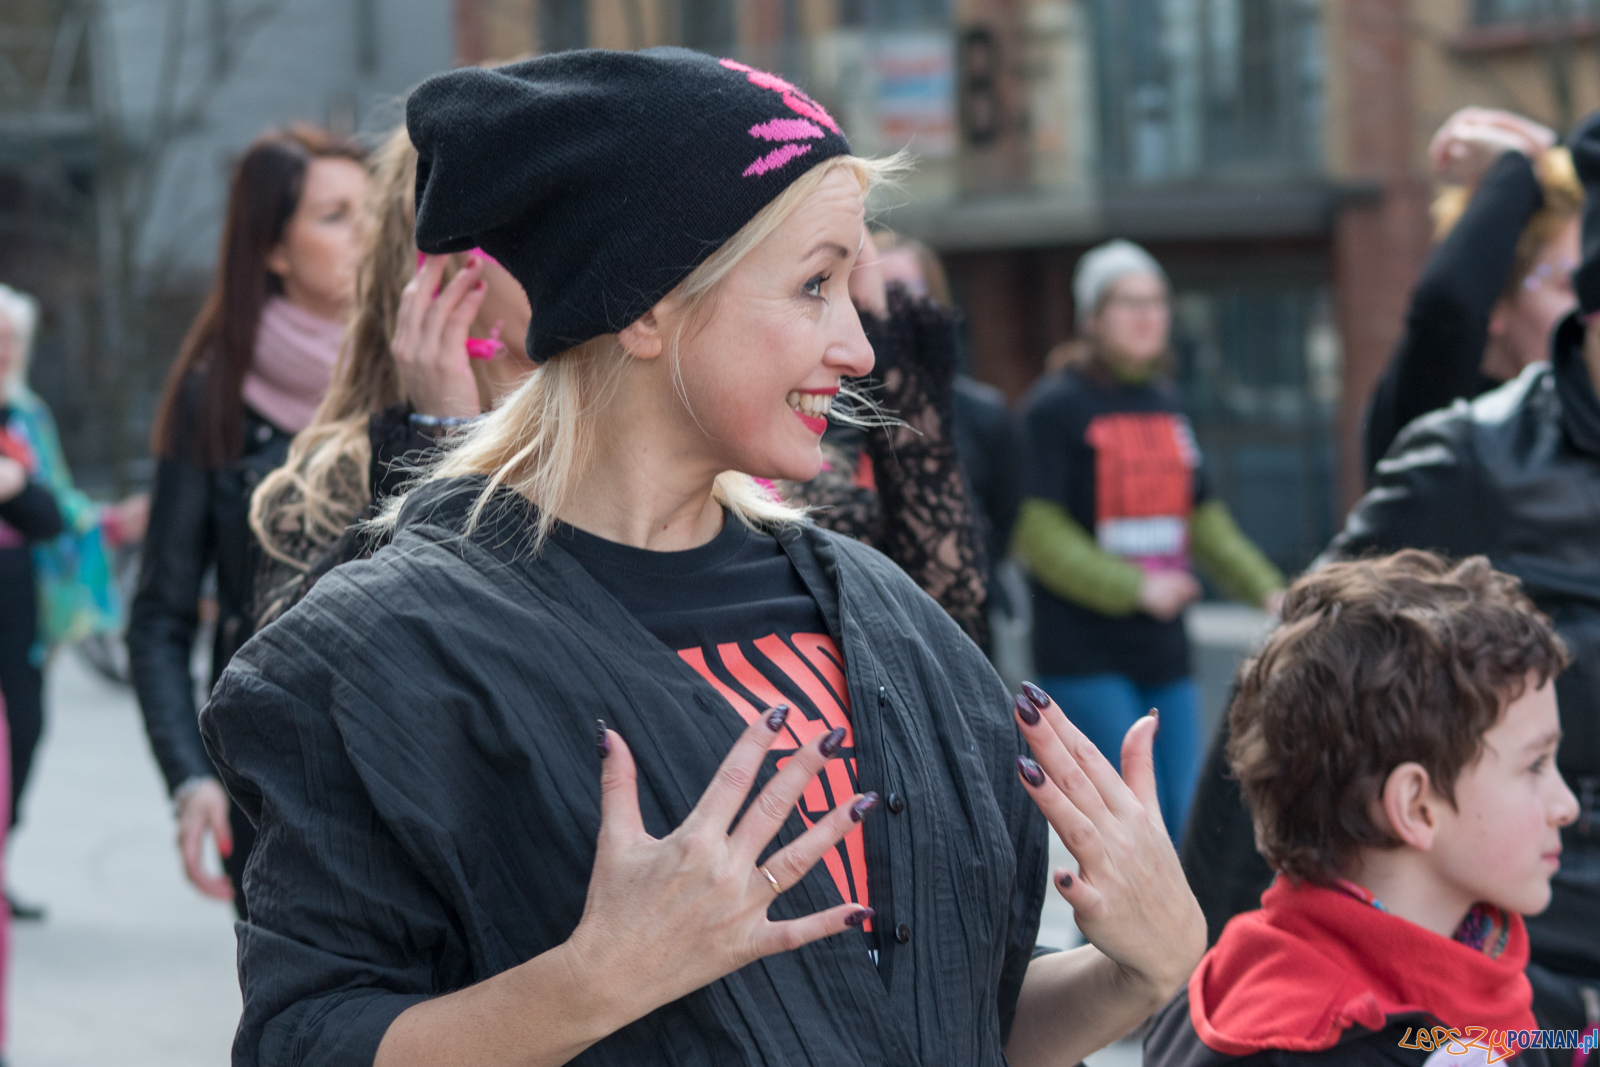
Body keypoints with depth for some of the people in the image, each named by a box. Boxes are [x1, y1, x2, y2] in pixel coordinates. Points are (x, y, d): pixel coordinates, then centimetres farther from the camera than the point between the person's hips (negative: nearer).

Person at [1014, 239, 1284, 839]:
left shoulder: (1167, 405, 15)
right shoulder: (1055, 408, -5)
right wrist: (1133, 588, -20)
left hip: (1164, 653, 7)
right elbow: (1037, 531, -12)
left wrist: (1266, 589, 12)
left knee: (1181, 822, 4)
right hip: (1085, 656, -7)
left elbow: (1202, 519, 23)